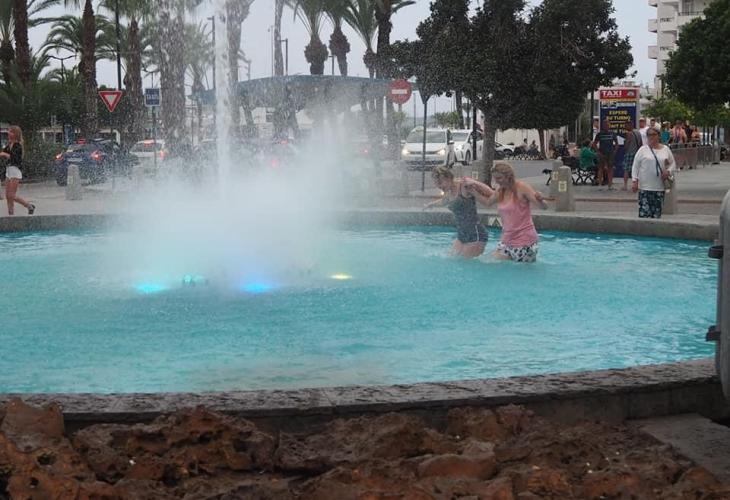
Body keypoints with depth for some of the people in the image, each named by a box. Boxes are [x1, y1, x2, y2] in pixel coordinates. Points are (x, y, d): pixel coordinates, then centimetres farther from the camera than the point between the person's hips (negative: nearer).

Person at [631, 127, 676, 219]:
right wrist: (634, 181, -6)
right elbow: (635, 166, 2)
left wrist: (668, 172, -5)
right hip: (645, 187, -3)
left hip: (660, 187, 3)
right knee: (644, 211, -10)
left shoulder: (666, 149, 10)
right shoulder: (642, 150, 2)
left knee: (657, 213, 6)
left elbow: (672, 164, 16)